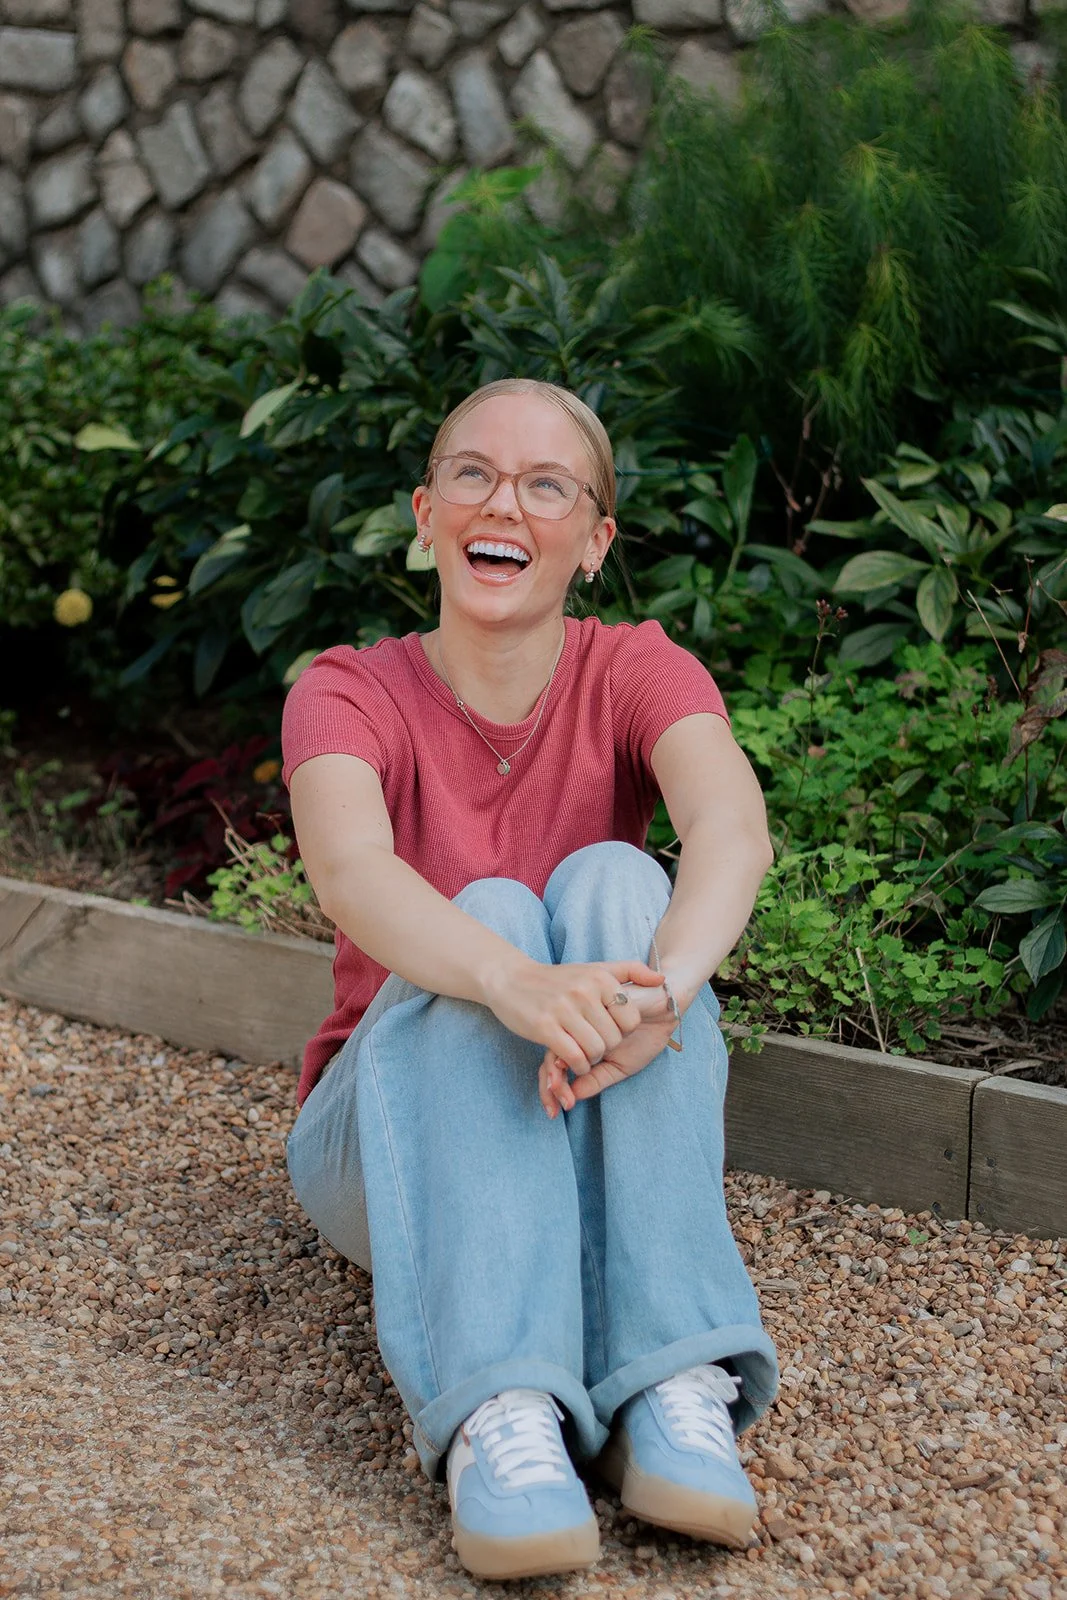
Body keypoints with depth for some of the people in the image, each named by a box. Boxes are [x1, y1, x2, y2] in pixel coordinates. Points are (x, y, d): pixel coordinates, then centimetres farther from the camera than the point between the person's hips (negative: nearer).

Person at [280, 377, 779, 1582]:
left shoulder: (637, 673, -6)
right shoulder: (347, 697, -10)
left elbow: (733, 826, -28)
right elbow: (350, 872, -32)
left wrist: (665, 984, -51)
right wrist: (521, 991, -53)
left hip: (607, 1142, 1)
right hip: (402, 1147, -1)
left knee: (611, 880, -27)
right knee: (491, 912, -30)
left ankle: (673, 1390, -37)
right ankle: (499, 1415, -44)